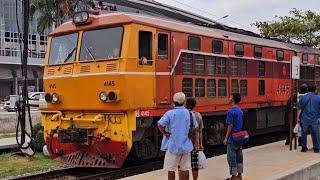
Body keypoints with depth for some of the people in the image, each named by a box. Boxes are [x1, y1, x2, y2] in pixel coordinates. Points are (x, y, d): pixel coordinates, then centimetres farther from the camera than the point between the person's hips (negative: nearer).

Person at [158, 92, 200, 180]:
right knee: (185, 169, 10)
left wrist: (164, 133, -7)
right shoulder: (189, 113, 3)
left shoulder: (170, 113, -9)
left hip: (173, 145, -3)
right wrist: (196, 141, 15)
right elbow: (196, 128, 9)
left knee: (171, 169, 6)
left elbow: (160, 124, -23)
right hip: (186, 146, 3)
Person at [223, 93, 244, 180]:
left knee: (231, 157, 0)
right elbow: (241, 125, 14)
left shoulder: (231, 111, -16)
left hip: (232, 138, -8)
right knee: (239, 156, 12)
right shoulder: (240, 111, 9)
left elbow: (230, 126, -18)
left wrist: (226, 138, -13)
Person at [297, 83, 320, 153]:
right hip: (314, 120, 0)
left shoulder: (302, 97, -3)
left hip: (304, 119, 0)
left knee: (304, 134, 9)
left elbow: (299, 109, 0)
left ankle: (304, 148, 14)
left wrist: (298, 118, 6)